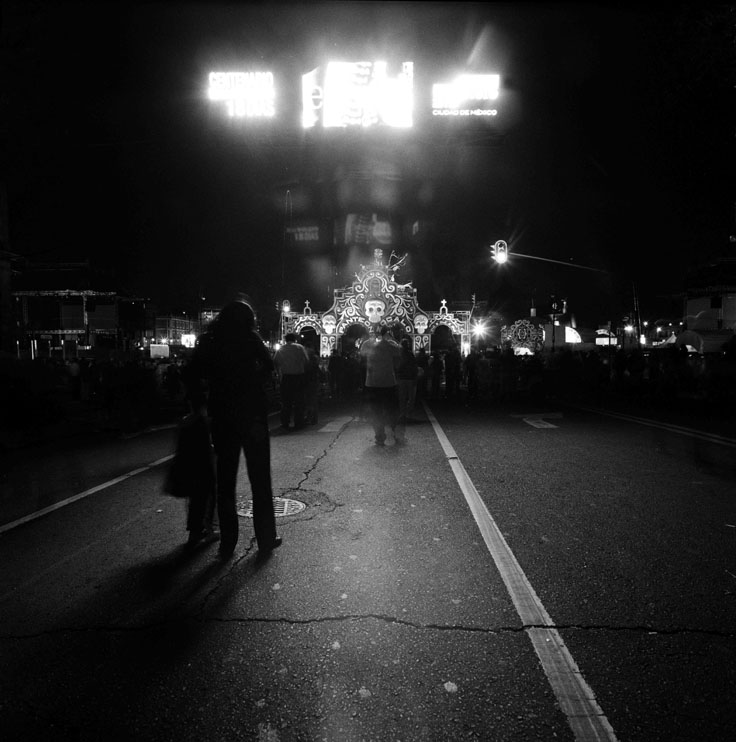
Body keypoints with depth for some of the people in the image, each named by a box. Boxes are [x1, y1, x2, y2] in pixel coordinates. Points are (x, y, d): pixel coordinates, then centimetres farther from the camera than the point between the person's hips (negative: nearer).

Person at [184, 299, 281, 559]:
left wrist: (200, 405, 4)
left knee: (225, 479, 11)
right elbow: (268, 367, -7)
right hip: (252, 413, -2)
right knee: (260, 478, 7)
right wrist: (254, 388, 7)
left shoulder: (210, 342, 4)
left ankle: (227, 542, 15)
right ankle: (266, 539, 13)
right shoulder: (250, 339, -4)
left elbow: (193, 375, -1)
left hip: (221, 416, 3)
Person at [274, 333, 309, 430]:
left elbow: (275, 362, 1)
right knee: (299, 401, 6)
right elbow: (307, 361, -7)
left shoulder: (280, 349, 5)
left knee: (285, 401, 9)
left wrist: (280, 374, 7)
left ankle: (285, 423, 9)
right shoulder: (300, 347, -2)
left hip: (286, 377, 2)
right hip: (299, 376, -2)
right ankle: (298, 423, 8)